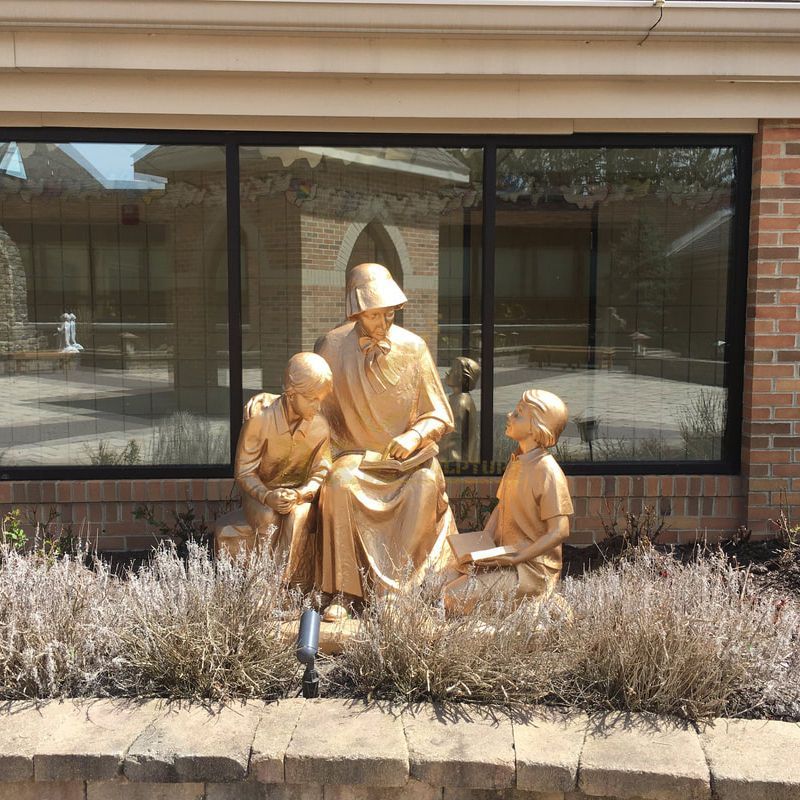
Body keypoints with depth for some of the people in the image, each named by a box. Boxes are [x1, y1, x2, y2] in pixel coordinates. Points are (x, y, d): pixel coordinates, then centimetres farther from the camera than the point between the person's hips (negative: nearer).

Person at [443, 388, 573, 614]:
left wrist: (515, 558, -19)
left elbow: (559, 531, -19)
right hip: (504, 556, 9)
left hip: (531, 568, -9)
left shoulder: (547, 471, -18)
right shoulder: (516, 461, 9)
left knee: (455, 597, -18)